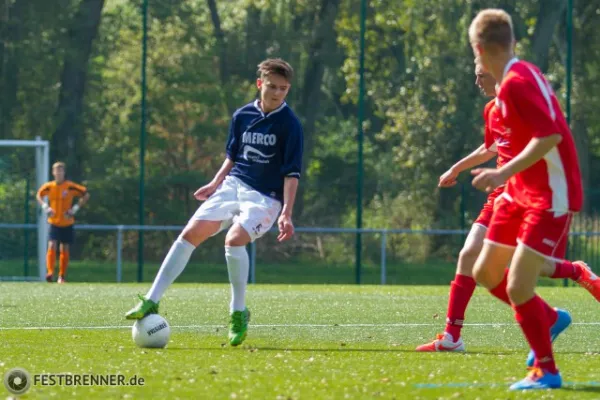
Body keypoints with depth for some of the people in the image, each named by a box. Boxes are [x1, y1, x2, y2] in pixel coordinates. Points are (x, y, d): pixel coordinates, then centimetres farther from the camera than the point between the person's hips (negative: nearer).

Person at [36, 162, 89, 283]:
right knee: (52, 246, -17)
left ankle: (62, 276, 15)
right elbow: (39, 195, 17)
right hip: (54, 222, 1)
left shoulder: (70, 186, -9)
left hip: (67, 223, -1)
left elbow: (86, 195, -2)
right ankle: (50, 273, -23)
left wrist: (76, 208, -11)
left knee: (64, 249, 5)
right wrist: (45, 207, -1)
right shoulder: (49, 186, -2)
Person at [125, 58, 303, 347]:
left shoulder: (289, 124, -9)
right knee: (190, 234, -8)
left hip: (266, 197, -5)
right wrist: (215, 184, 9)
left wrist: (286, 213, -20)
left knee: (234, 239, -29)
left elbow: (292, 173, -12)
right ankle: (152, 301, -5)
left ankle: (238, 313, -12)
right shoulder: (242, 116, 5)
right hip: (234, 185, 5)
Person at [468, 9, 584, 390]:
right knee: (486, 274, 14)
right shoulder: (522, 75, 7)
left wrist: (505, 173, -30)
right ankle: (551, 318, 34)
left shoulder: (517, 83, -22)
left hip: (550, 196, -10)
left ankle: (546, 370, 2)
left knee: (518, 288, -11)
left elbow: (551, 135, -30)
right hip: (522, 192, 10)